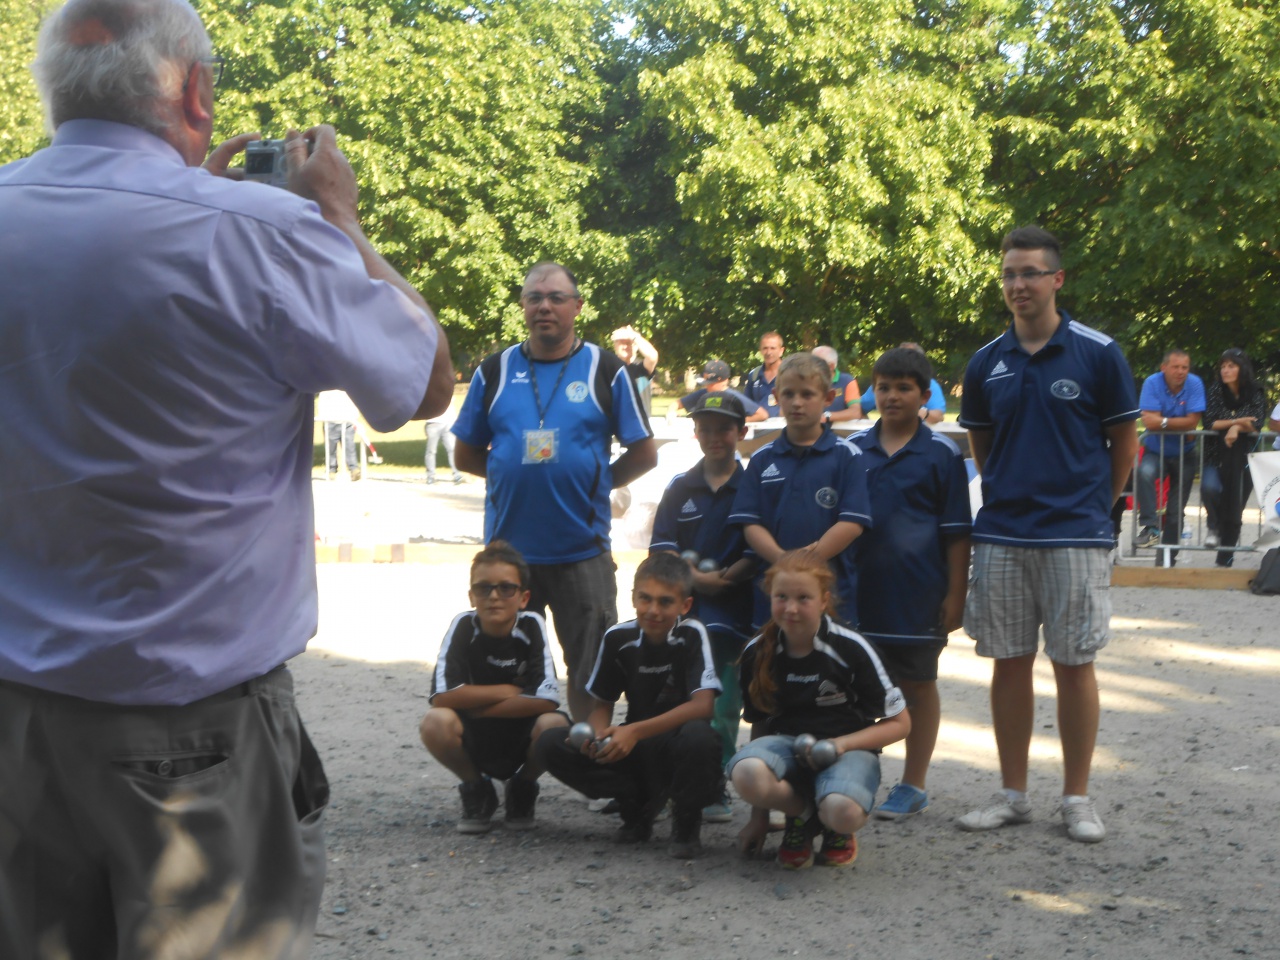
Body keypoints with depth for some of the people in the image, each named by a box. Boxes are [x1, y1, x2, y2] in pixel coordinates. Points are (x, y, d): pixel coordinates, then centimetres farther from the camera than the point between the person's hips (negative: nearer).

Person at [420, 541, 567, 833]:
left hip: (522, 740, 0)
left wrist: (475, 705, -19)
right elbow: (442, 697, -23)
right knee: (435, 723, -31)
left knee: (555, 725, -32)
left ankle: (522, 788, 3)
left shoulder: (532, 626, -13)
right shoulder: (463, 626, -13)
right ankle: (476, 790, 1)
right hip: (474, 742, 0)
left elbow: (546, 699, -24)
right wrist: (509, 691, -19)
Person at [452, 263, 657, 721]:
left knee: (591, 667, 5)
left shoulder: (606, 370, 1)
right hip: (508, 548, 2)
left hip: (583, 550, -2)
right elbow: (467, 454, 10)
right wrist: (515, 476, 3)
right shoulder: (494, 371, 5)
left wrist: (596, 484, 1)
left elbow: (644, 453, 4)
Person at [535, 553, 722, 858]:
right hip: (632, 746, 4)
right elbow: (602, 703, 6)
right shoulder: (618, 638, -2)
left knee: (699, 737, -40)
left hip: (678, 749, -4)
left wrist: (635, 731, -33)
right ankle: (638, 805, -2)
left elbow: (702, 705, -25)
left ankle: (687, 821, -9)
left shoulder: (692, 635, -13)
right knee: (550, 745, -17)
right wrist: (599, 734, -19)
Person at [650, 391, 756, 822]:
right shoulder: (680, 487, 13)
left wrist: (726, 576, -13)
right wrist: (696, 577, -9)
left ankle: (716, 792, 2)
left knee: (723, 708, -5)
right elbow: (661, 546, 6)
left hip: (733, 611, -3)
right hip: (683, 607, 3)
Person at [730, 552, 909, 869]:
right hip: (786, 744, 3)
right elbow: (759, 725, 10)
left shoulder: (851, 649, -11)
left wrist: (842, 744, -20)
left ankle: (837, 829, 4)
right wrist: (759, 816, 9)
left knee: (843, 812, -38)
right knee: (746, 772, -35)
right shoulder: (757, 653, -2)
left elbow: (899, 723, -3)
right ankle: (802, 815, -1)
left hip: (849, 747, -2)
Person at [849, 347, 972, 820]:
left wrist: (956, 593, -7)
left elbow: (957, 531, -3)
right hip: (859, 591, 3)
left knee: (918, 686, 8)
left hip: (917, 594, -3)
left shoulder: (941, 454, -4)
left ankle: (913, 785, 17)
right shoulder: (853, 449, 6)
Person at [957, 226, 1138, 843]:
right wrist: (1009, 495, 12)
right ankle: (1012, 794, 18)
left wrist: (1093, 506, 7)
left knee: (1074, 665, 2)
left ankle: (1077, 797, 13)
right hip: (1001, 536, 3)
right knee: (1009, 663, 8)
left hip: (1076, 535, -3)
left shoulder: (1097, 353, -4)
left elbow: (1124, 442, 3)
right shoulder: (986, 364, 5)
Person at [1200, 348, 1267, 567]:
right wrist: (1237, 421, -14)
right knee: (1210, 487, -28)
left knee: (1235, 503, -4)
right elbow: (1209, 422, -8)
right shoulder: (1215, 391, 0)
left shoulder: (1255, 394, 1)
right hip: (1216, 454, 0)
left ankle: (1226, 556, 5)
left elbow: (1256, 424, -8)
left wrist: (1236, 428, -24)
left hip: (1242, 456, 0)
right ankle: (1214, 526, 2)